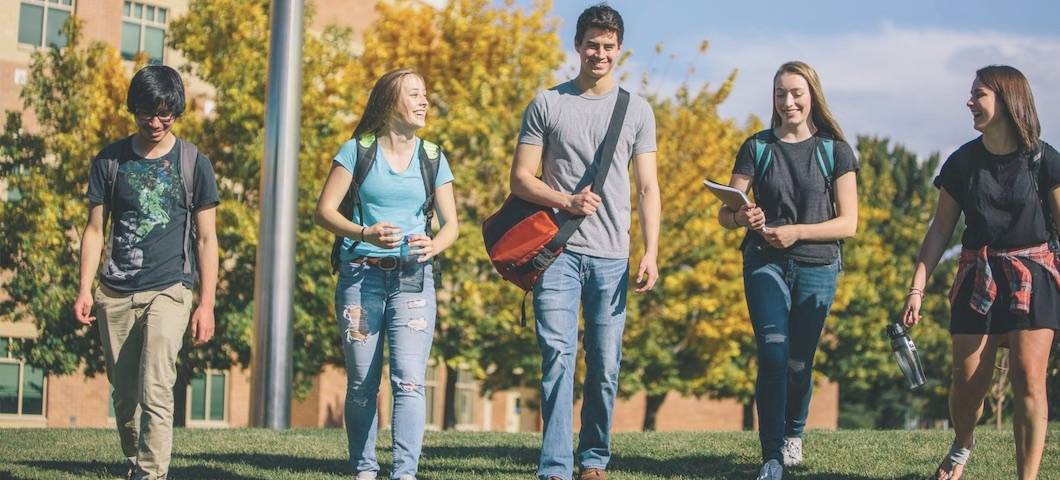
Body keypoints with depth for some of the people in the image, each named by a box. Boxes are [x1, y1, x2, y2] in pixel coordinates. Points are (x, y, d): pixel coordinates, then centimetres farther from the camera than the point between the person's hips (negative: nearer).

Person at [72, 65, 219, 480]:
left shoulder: (193, 163, 2)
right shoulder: (110, 160, 7)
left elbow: (206, 238, 4)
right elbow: (95, 229, 11)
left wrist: (207, 303, -1)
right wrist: (85, 289, 1)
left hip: (168, 291, -3)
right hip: (115, 293, 3)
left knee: (155, 391, -16)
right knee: (124, 395, 7)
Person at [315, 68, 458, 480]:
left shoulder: (432, 158, 9)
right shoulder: (358, 151, 3)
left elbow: (451, 224, 10)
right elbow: (324, 211, -1)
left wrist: (434, 245, -13)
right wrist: (364, 234, -19)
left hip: (413, 279, 1)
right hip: (360, 275, -1)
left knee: (409, 379, -13)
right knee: (361, 383, 4)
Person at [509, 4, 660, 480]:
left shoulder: (637, 109, 11)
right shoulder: (547, 104, 7)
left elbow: (648, 188, 9)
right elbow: (521, 178, 5)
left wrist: (651, 253, -1)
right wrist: (566, 201, -12)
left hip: (612, 257, 2)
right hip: (558, 250, -2)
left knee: (605, 368, 4)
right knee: (558, 356, -10)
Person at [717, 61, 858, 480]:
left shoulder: (834, 151, 1)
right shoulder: (757, 148, 4)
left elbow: (848, 224, -3)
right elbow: (724, 214, 1)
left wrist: (796, 232, -17)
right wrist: (741, 217, -23)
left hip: (816, 268, 0)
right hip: (765, 264, 0)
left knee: (799, 362, 8)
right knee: (773, 356, -14)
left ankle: (793, 433, 36)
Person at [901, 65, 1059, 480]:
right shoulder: (963, 162, 5)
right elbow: (940, 231, 8)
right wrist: (917, 289, 3)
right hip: (977, 278, 3)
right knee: (968, 383, 3)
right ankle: (962, 446, 35)